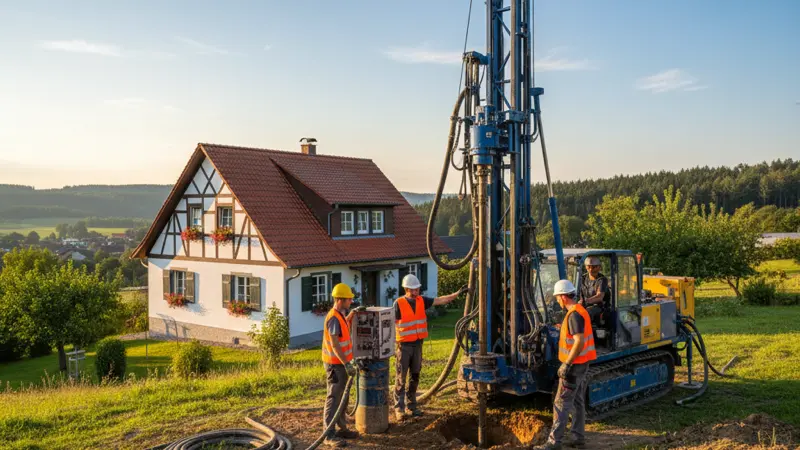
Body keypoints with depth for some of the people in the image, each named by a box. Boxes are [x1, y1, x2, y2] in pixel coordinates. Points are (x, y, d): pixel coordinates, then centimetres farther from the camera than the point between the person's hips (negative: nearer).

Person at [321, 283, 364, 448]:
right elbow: (334, 345, -27)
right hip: (335, 364, -10)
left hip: (341, 362, 10)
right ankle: (329, 435, -5)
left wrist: (353, 312, 22)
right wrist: (346, 364, -31)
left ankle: (341, 429, 25)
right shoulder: (334, 318, -21)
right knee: (334, 398, -8)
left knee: (342, 397, 15)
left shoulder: (339, 315, 9)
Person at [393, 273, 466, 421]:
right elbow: (392, 325, -11)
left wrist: (458, 293, -2)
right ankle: (399, 409, 4)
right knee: (401, 378, -1)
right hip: (403, 345, -6)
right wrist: (393, 345, -14)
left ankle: (412, 405, 23)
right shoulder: (399, 304, -12)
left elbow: (441, 300, 5)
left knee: (415, 377, 12)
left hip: (417, 344, 6)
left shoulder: (421, 301, 4)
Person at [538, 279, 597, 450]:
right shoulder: (580, 310, 11)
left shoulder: (574, 314, -20)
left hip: (574, 365, -10)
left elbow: (579, 342, -26)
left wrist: (566, 364, -24)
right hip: (581, 364, 10)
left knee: (561, 403, -5)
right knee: (578, 402, 14)